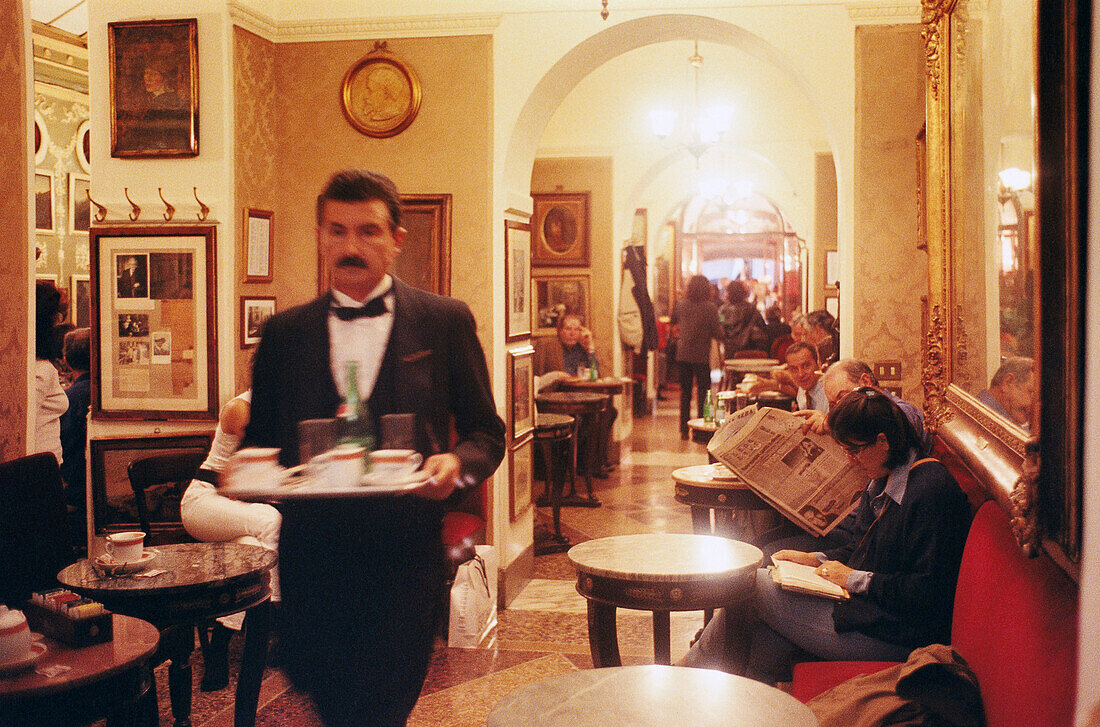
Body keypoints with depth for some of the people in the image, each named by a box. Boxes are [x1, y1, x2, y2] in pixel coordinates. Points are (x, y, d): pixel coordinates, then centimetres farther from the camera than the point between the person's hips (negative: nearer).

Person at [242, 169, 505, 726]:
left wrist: (458, 464, -15)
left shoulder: (446, 322, 3)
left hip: (406, 556, -2)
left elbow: (486, 433, 6)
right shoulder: (283, 334, 9)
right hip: (311, 552, 3)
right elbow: (260, 436, 13)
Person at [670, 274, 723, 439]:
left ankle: (684, 430, 15)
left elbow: (672, 322, 19)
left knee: (685, 393, 12)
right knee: (703, 393, 5)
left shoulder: (681, 304, 1)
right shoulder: (710, 307, -11)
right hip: (701, 357, -4)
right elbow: (718, 334, -11)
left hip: (683, 355, 4)